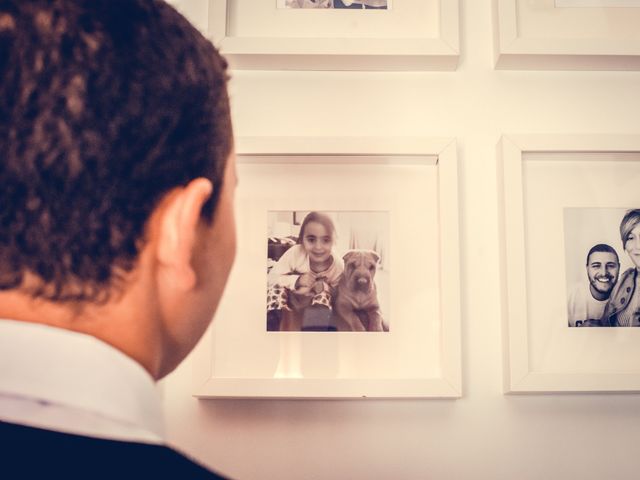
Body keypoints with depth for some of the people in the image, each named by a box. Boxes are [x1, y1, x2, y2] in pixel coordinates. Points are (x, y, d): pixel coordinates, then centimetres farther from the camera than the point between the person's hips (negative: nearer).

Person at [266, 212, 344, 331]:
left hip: (318, 304, 0)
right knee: (277, 286, -29)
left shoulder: (338, 265, -25)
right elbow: (272, 276, -23)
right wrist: (296, 280, -39)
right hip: (292, 299, 0)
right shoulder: (295, 253, -29)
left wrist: (322, 287, -34)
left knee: (324, 294, -30)